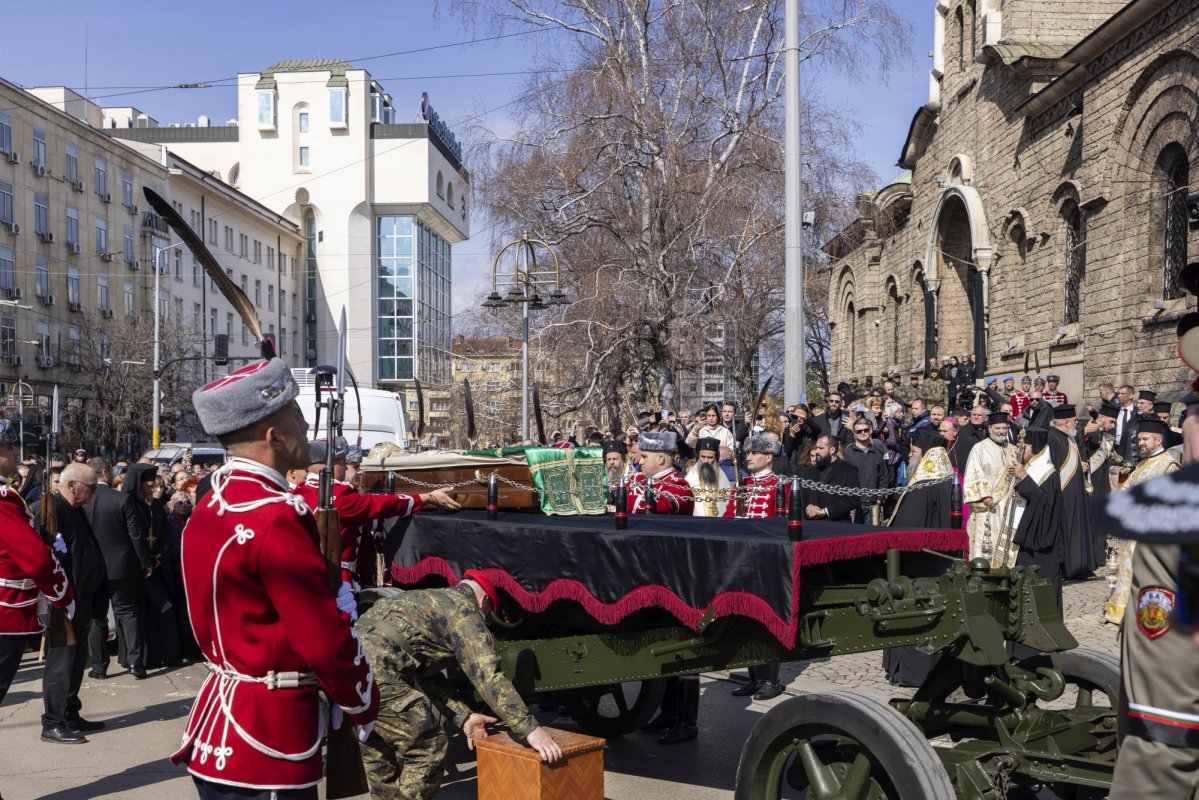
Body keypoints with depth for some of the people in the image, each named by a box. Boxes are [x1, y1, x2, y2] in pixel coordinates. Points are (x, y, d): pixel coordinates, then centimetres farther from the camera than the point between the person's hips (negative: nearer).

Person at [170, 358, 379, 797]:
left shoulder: (210, 506, 7)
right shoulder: (277, 517, -22)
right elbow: (325, 636, -19)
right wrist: (363, 707, -5)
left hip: (219, 723, 9)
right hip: (269, 733, -9)